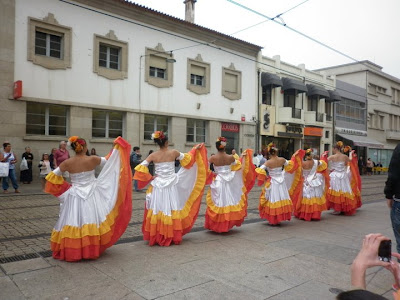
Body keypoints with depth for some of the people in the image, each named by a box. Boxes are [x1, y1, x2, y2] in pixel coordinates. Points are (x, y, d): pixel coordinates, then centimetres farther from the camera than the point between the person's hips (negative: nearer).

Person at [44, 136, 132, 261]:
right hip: (91, 195, -1)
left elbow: (53, 175, 3)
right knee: (90, 222, 8)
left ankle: (71, 250, 16)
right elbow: (108, 160, 3)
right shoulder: (92, 159, -11)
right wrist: (116, 148, 15)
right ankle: (91, 249, 18)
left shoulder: (67, 163, -6)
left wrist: (64, 186, 16)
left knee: (74, 222, 8)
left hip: (74, 196, 1)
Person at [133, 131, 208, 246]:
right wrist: (195, 149, 27)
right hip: (171, 186, -1)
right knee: (171, 210, 7)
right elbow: (186, 158, 13)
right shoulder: (173, 152, -4)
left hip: (158, 186, 1)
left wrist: (149, 178, 10)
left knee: (157, 210, 7)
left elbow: (141, 167, -2)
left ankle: (156, 236, 14)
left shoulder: (153, 155, -2)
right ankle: (172, 236, 15)